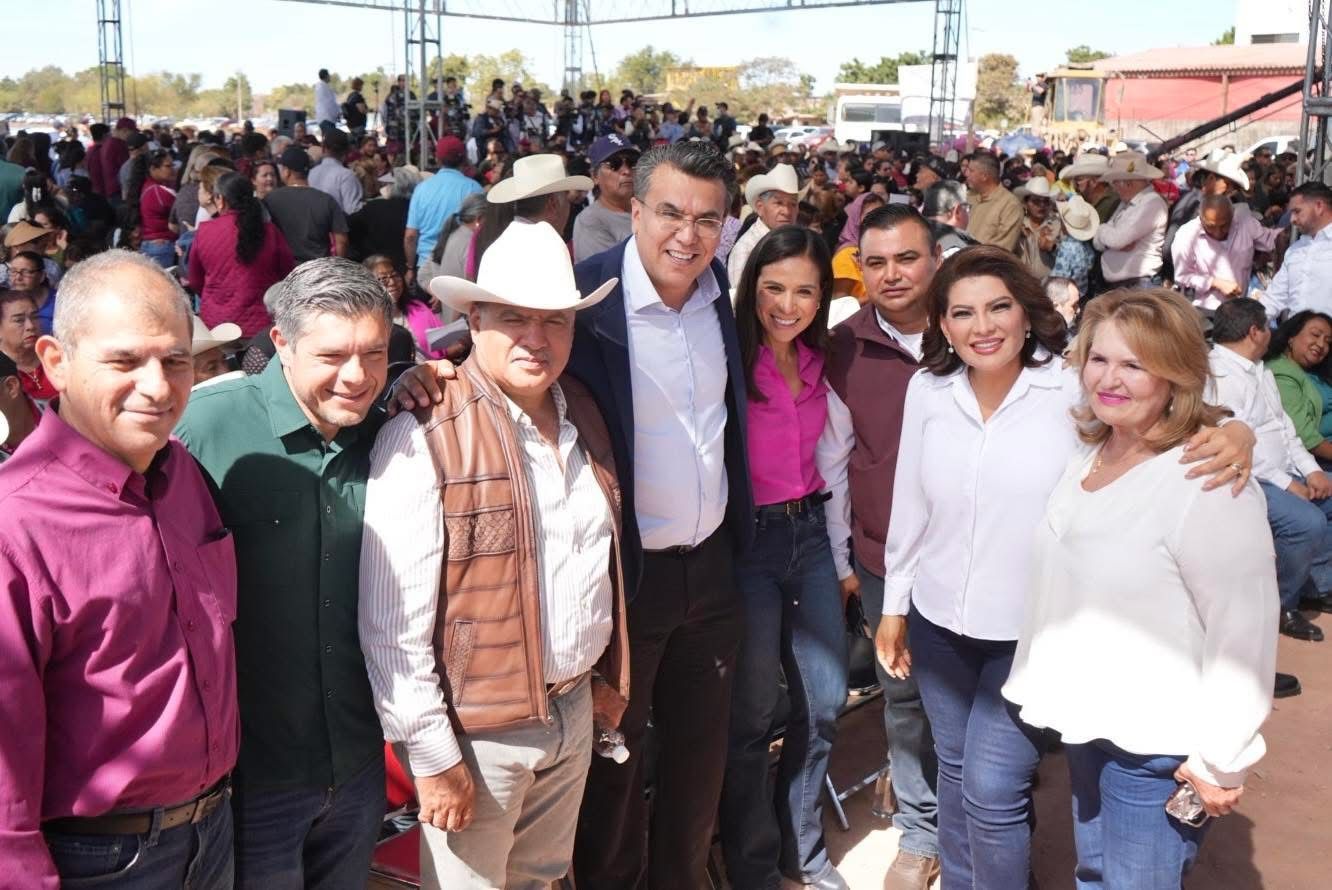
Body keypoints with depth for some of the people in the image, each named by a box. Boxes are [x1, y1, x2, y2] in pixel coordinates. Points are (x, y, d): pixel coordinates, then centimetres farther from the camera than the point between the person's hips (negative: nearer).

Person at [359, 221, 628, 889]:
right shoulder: (423, 440, -20)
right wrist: (432, 755, -15)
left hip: (576, 709, 7)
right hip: (480, 731, -6)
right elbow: (393, 624, -18)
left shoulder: (583, 414, 3)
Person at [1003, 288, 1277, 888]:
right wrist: (1042, 684, 15)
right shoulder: (1087, 456, 4)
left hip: (1156, 746, -7)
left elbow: (1242, 630, -20)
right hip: (1085, 722, 8)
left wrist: (1222, 760, -16)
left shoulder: (1209, 484, -21)